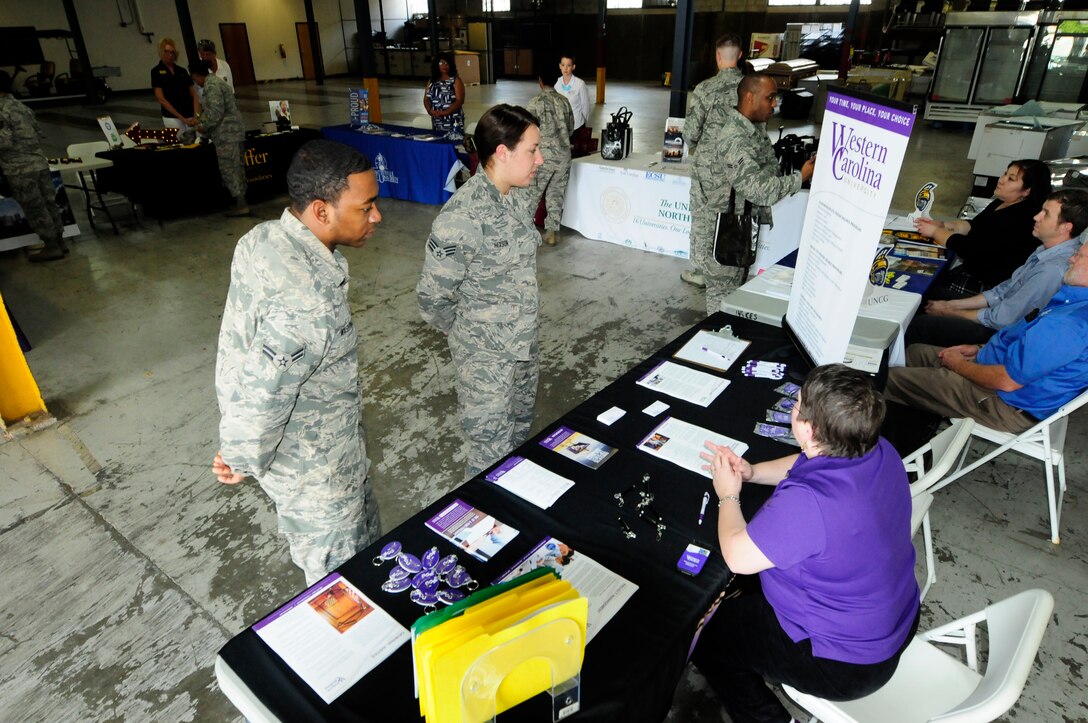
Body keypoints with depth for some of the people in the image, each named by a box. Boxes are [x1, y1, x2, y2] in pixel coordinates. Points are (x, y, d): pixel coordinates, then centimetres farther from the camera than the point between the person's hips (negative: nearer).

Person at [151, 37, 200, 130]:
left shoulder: (182, 71, 12)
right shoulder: (156, 71, 0)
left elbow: (194, 95, 8)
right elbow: (161, 99, -6)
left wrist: (196, 115, -9)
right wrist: (181, 118, -13)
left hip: (191, 116, 3)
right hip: (172, 118, -3)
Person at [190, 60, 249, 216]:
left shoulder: (211, 85, -12)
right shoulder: (216, 81, 19)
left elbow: (216, 111, -20)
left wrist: (204, 127, -9)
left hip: (226, 134, -10)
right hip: (235, 131, 10)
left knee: (229, 169, -7)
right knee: (236, 167, 11)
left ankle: (241, 205, -6)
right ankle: (241, 202, 16)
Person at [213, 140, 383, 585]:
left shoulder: (263, 238, -9)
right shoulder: (309, 303, -39)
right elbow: (257, 402, -34)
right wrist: (244, 461, -13)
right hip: (313, 469, -9)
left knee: (364, 532, 32)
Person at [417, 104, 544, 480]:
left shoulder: (522, 196, -2)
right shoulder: (462, 216, -26)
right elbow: (433, 297, -18)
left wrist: (521, 326, 13)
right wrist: (470, 334, -1)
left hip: (525, 342, 8)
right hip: (485, 354, -7)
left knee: (520, 431, 26)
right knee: (492, 451, 8)